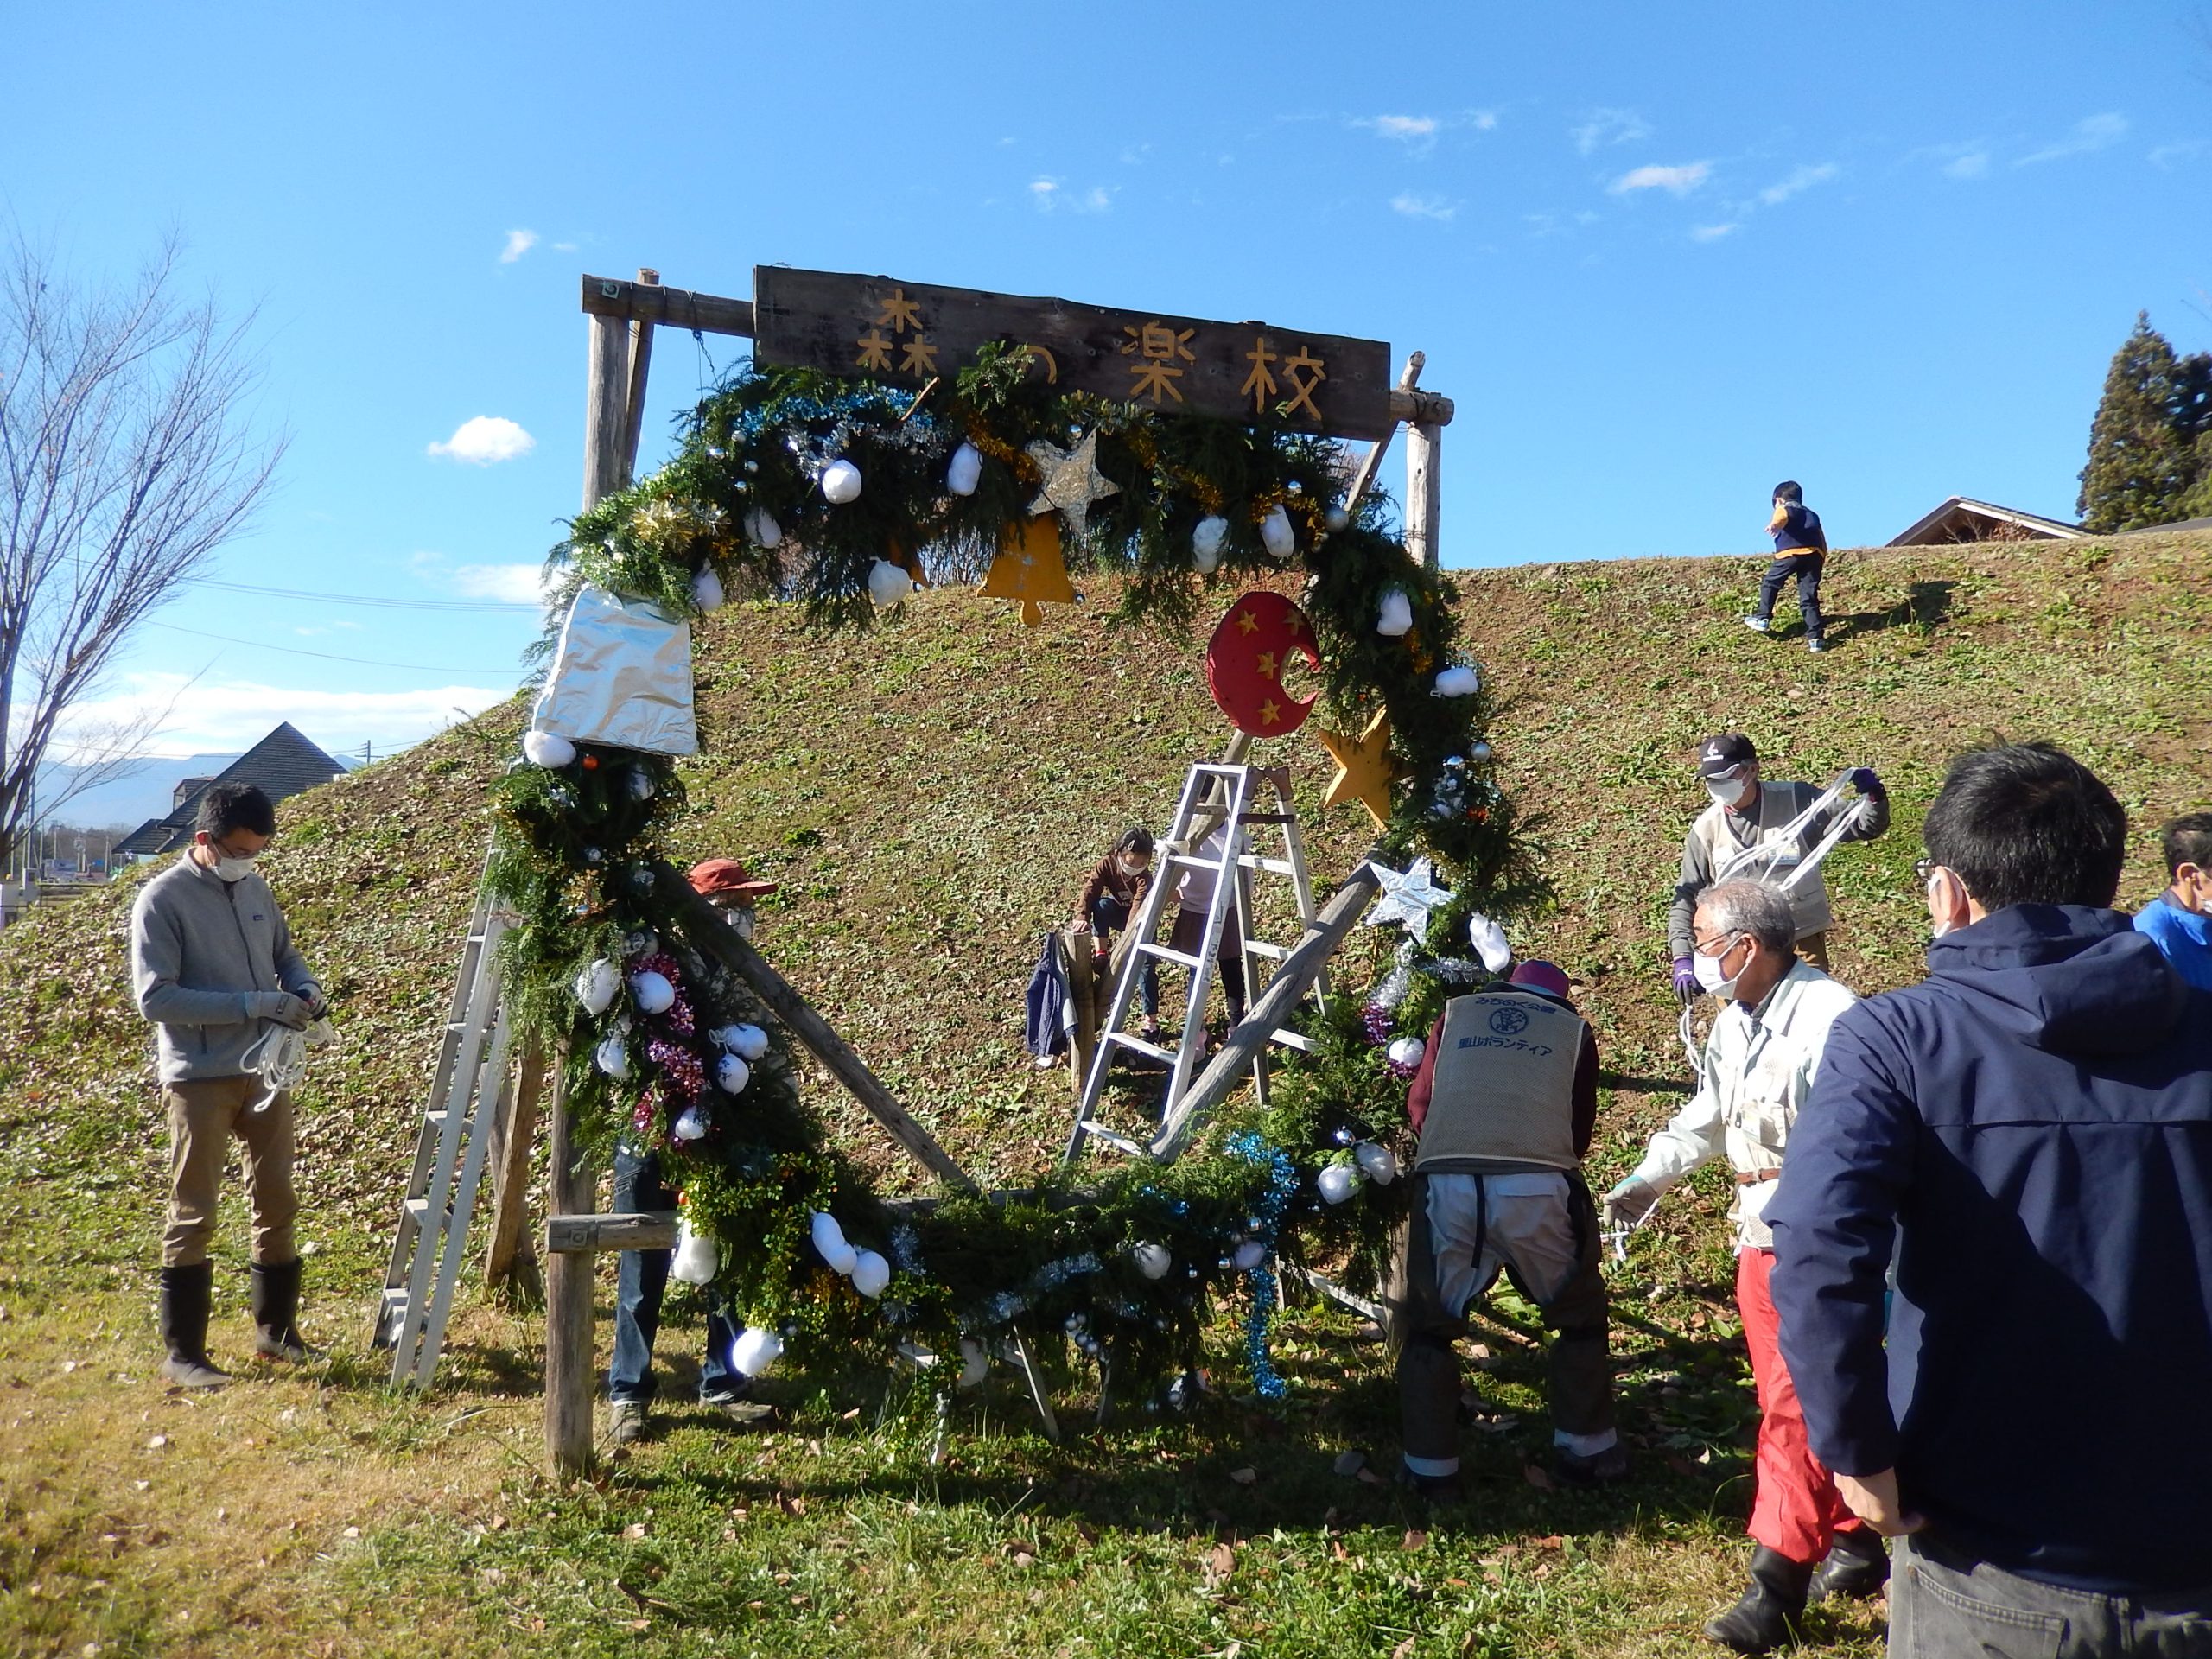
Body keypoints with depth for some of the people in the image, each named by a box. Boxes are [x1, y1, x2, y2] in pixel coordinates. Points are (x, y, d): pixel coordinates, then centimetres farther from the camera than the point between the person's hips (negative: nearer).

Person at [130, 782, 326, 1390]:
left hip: (266, 1070, 6)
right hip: (200, 1080, -6)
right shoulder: (162, 899, -11)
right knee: (194, 1216, 1)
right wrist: (253, 1004, -22)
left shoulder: (255, 888, 7)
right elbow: (154, 998, -17)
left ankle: (276, 1330, 25)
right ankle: (182, 1353, 12)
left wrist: (305, 988, -1)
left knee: (277, 1205, 12)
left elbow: (285, 953, 22)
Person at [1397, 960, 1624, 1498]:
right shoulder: (1573, 1029, 22)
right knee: (1579, 1315, 24)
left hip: (1446, 1181, 1)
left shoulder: (1456, 1012, 24)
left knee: (1431, 1324, 18)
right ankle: (1585, 1449, 31)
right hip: (1539, 1185, 0)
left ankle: (1431, 1467, 21)